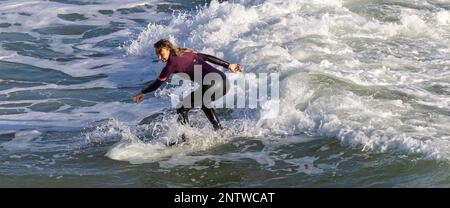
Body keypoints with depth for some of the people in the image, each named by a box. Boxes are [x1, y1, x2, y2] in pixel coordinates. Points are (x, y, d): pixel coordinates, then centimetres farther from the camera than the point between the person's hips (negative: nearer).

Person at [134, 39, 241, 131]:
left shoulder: (172, 62, -3)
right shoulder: (187, 52, 19)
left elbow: (158, 83, 4)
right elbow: (208, 57, 22)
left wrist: (142, 93, 18)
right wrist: (228, 65, 29)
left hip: (213, 85, -9)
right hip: (224, 82, 9)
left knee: (181, 109, 2)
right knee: (204, 103, 37)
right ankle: (219, 131, 36)